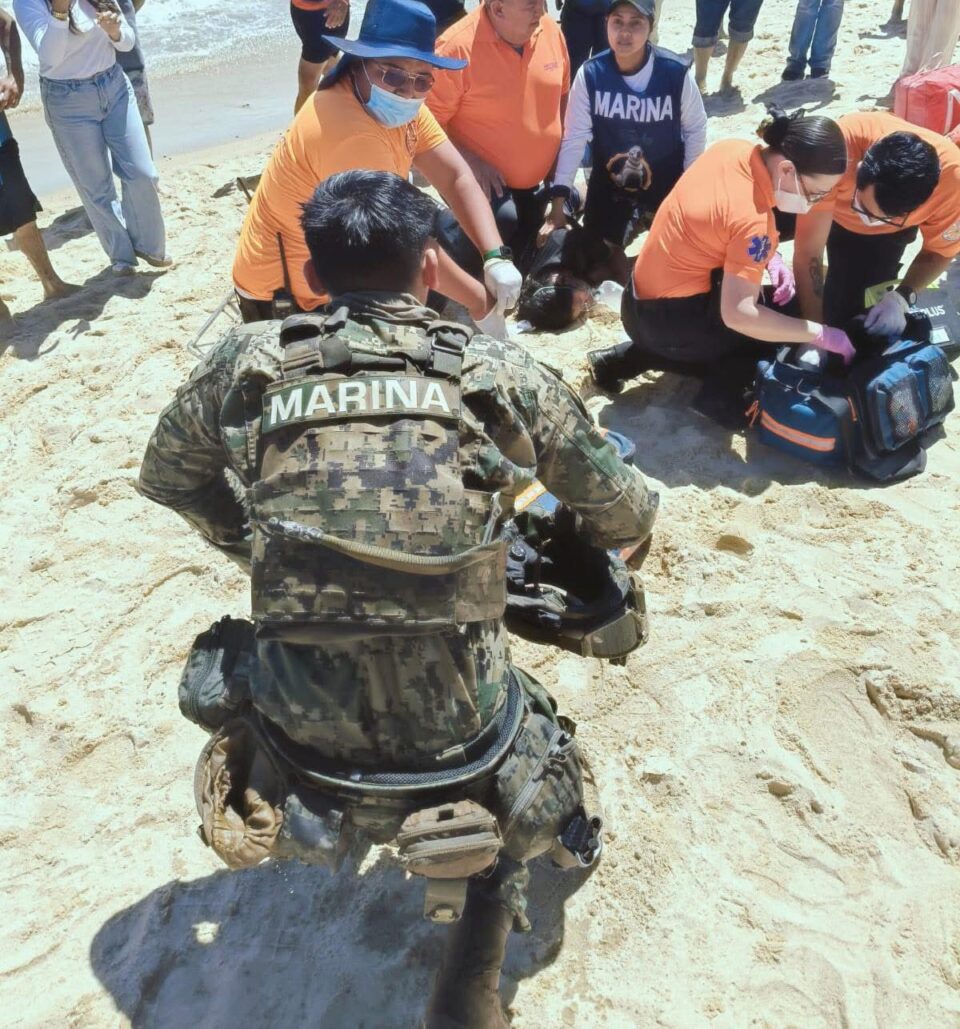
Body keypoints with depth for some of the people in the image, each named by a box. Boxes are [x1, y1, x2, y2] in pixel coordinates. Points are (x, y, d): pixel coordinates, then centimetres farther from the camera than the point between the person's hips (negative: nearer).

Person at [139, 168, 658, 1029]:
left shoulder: (248, 362, 0)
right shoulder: (501, 373, -2)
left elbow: (166, 477, 19)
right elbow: (628, 517, 9)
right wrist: (565, 539, 31)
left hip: (302, 734, 3)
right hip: (456, 741, -2)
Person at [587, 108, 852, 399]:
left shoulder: (733, 149, -4)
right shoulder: (752, 217, -28)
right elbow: (738, 315, -33)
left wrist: (769, 256, -2)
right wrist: (820, 334, -23)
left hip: (646, 297, 8)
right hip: (667, 320, -8)